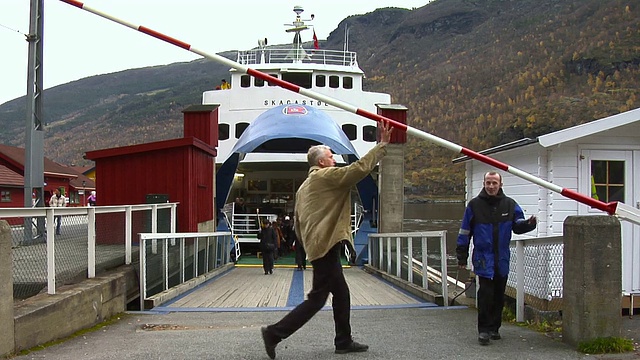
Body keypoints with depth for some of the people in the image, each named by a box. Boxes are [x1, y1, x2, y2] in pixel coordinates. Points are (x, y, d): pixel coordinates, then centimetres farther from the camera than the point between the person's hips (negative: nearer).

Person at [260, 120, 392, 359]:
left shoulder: (304, 186, 20)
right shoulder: (327, 176, -8)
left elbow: (297, 223, 22)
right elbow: (360, 168, -18)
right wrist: (382, 144, -12)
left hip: (316, 246, 10)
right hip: (327, 245, -10)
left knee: (341, 294, 15)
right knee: (317, 298, -7)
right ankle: (275, 332, -7)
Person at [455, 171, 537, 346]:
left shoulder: (509, 204, 6)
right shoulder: (474, 205, -1)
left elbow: (518, 225, 6)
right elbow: (465, 232, 3)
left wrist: (528, 224, -18)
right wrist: (462, 256, 2)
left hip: (502, 259, 3)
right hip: (483, 258, -3)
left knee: (498, 296, 10)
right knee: (486, 294, -9)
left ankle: (494, 328, 22)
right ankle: (484, 330, 0)